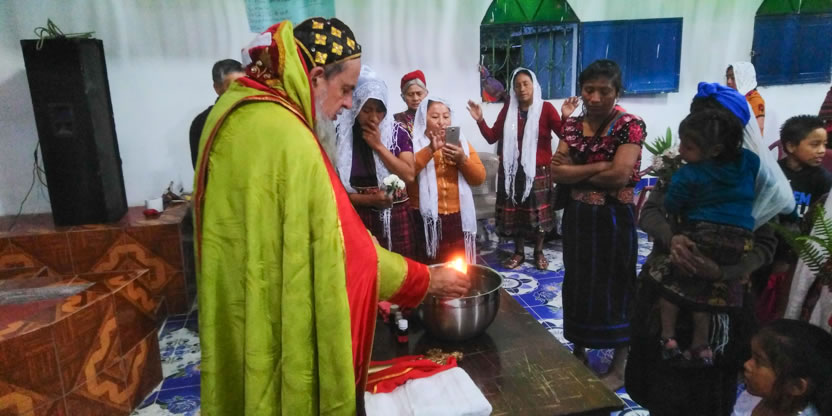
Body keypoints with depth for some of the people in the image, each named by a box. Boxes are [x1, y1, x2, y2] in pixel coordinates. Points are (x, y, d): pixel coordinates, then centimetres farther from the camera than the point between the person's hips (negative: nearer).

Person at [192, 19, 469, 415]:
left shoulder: (235, 111, 4)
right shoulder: (288, 139, -26)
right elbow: (342, 252, -21)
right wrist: (426, 280, -7)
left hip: (240, 314, 9)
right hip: (281, 332, -9)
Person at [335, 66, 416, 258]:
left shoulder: (397, 132, 2)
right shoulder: (341, 135, -3)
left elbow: (409, 176, -6)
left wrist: (379, 146, -11)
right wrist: (369, 200, -15)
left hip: (396, 215, 1)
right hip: (358, 216, -1)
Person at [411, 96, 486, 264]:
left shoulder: (461, 142, 13)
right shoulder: (414, 143, 2)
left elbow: (480, 178, 7)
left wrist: (463, 159, -11)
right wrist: (430, 149, -25)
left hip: (458, 218, 3)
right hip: (427, 218, -3)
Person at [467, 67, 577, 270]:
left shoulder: (546, 108, -4)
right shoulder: (508, 109, 5)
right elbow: (492, 137, 3)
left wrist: (566, 117, -31)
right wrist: (480, 120, -9)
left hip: (538, 171, -2)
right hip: (512, 171, 3)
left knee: (538, 213, 7)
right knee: (515, 212, 10)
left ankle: (538, 252, 26)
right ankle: (518, 252, 26)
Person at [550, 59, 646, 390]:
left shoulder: (630, 126, -11)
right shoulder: (571, 125, 4)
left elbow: (619, 175, -23)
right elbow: (556, 173, -6)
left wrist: (575, 172, -10)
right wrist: (598, 167, -17)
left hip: (613, 219, -5)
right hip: (576, 216, 5)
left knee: (614, 289, 7)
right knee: (577, 285, 16)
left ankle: (618, 368, 25)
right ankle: (578, 353, 35)